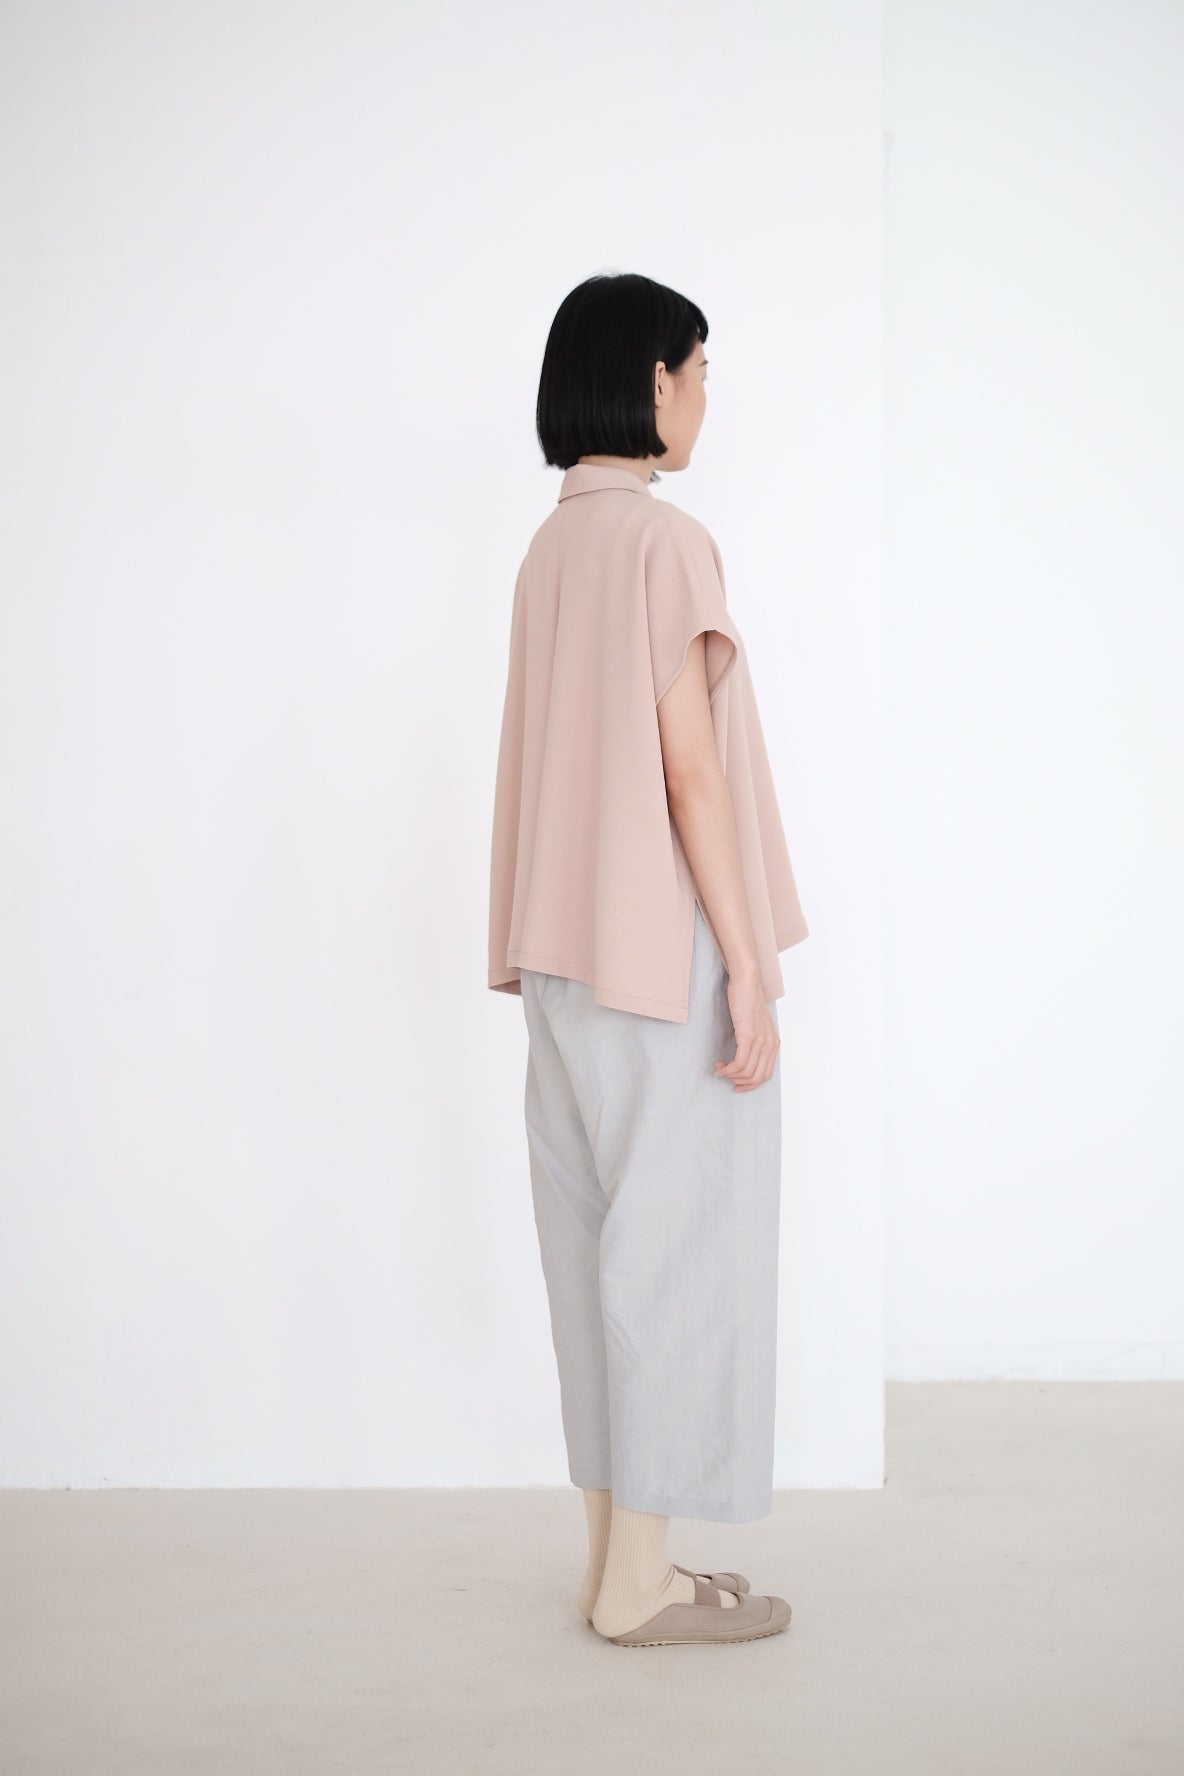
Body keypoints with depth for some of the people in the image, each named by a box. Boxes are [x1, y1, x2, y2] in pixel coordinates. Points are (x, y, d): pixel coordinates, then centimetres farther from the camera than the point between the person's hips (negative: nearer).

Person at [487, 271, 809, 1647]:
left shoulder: (551, 545, 12)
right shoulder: (664, 538, -13)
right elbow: (691, 770, -17)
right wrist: (749, 974, -15)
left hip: (571, 956, 8)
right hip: (667, 951, -8)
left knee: (599, 1239, 11)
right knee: (675, 1243, -1)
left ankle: (617, 1556, 20)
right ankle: (642, 1579, 8)